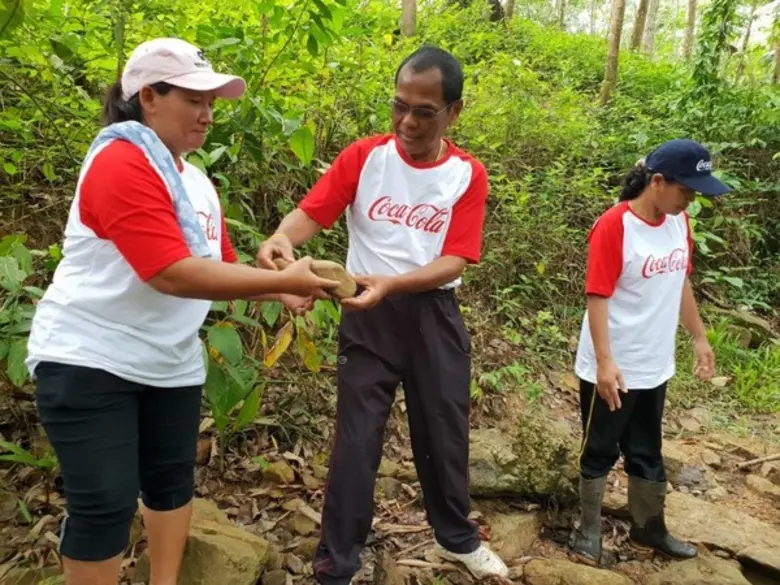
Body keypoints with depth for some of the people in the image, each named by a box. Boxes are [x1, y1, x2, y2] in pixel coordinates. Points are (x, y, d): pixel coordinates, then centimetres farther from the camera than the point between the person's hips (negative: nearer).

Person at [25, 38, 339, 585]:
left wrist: (280, 291, -8)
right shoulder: (120, 163, -17)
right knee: (106, 502, -2)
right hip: (90, 360, -8)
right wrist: (282, 279, -26)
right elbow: (173, 274, -27)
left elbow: (220, 267, 10)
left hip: (170, 362, 8)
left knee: (172, 479, 16)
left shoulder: (195, 179, 10)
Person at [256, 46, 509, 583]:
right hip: (369, 315, -1)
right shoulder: (364, 155, -4)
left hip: (434, 315, 2)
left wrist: (390, 283, -27)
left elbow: (455, 262, -11)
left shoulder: (468, 174, -3)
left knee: (445, 432, 15)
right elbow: (311, 213, -11)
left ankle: (457, 537, 40)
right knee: (357, 439, 1)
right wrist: (280, 240, -34)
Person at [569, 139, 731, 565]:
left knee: (647, 453, 21)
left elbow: (681, 282, 14)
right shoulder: (613, 226, -19)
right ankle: (589, 530, 27)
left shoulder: (679, 221, 3)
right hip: (613, 369, -6)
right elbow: (597, 297, -20)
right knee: (600, 451, 10)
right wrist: (605, 362, -25)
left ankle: (649, 528, 38)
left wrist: (699, 337, 17)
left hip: (654, 366, 7)